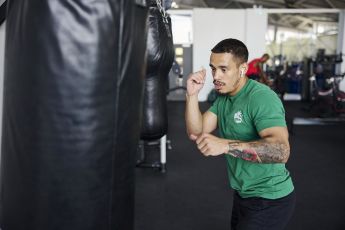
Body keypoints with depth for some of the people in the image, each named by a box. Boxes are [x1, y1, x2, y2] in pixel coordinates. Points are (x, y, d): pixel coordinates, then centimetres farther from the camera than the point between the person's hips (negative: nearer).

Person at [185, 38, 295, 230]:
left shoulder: (261, 97, -24)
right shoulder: (224, 96, 3)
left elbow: (281, 151, -36)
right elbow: (197, 132, -3)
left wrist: (225, 145, -46)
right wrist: (192, 95, -16)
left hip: (270, 200, -8)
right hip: (244, 195, 8)